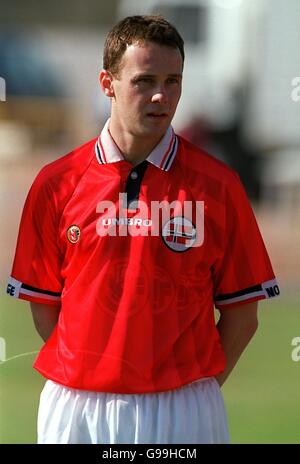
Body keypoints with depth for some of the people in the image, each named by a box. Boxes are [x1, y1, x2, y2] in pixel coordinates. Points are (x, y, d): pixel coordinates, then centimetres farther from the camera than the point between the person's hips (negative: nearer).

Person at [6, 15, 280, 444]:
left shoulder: (217, 186, 0)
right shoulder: (57, 184, 3)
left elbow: (241, 313, 2)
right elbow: (44, 306, 7)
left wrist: (197, 392, -2)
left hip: (183, 411, -1)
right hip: (77, 406, 1)